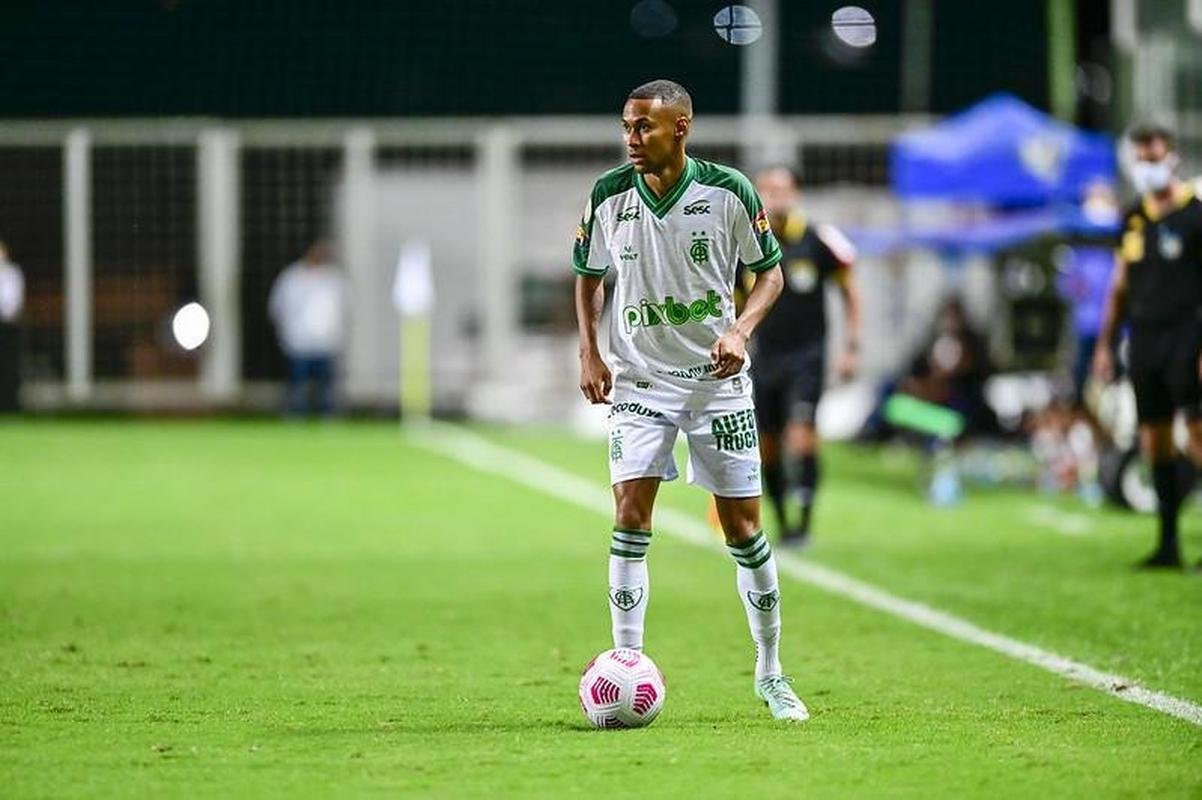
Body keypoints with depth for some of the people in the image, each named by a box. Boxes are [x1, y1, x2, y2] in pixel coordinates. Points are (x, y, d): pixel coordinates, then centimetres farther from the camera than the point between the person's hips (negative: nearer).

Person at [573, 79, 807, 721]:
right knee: (631, 517, -13)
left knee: (743, 527, 2)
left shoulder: (728, 192, -8)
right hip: (638, 379, 1)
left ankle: (771, 672, 17)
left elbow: (770, 271, 3)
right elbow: (589, 276, 12)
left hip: (717, 378, -1)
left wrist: (740, 329, -15)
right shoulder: (608, 197, -3)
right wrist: (589, 352, 0)